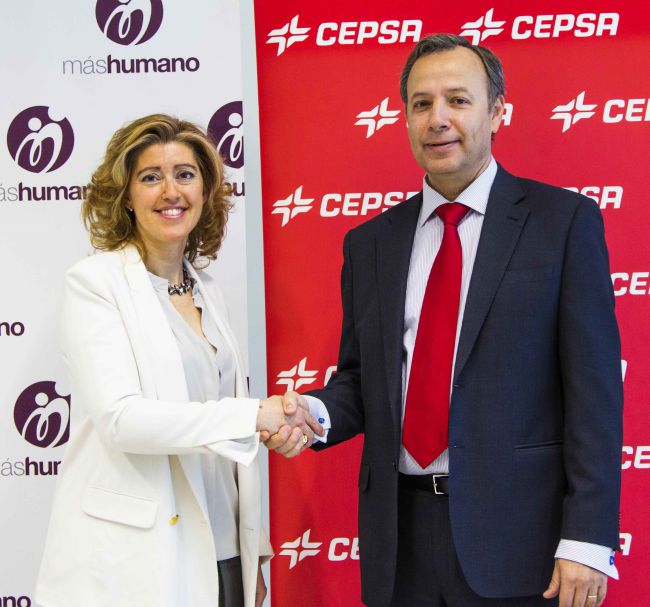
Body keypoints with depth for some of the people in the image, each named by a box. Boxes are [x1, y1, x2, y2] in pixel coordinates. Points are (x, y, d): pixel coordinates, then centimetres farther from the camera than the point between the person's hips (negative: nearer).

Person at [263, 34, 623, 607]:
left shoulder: (564, 220, -2)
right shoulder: (370, 243, 9)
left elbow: (593, 386, -7)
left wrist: (587, 539, -12)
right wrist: (313, 412, -8)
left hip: (515, 532, -3)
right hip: (400, 535, 4)